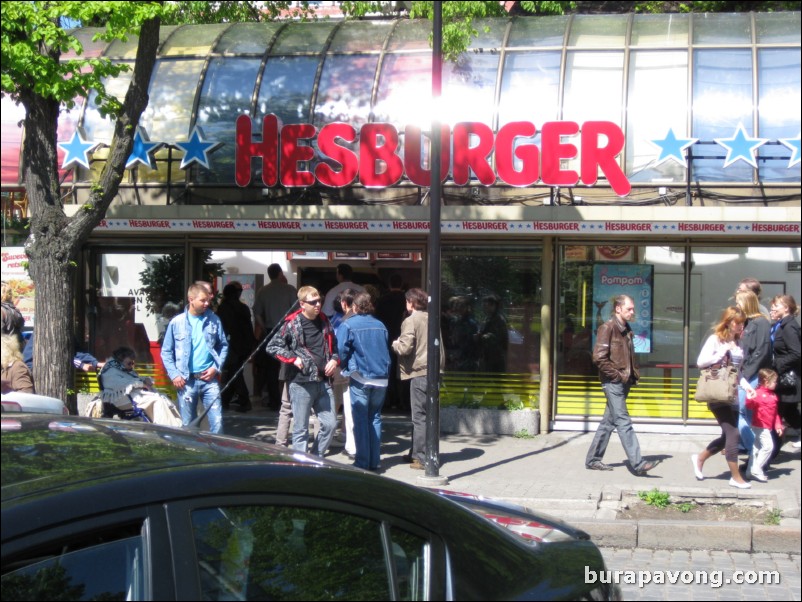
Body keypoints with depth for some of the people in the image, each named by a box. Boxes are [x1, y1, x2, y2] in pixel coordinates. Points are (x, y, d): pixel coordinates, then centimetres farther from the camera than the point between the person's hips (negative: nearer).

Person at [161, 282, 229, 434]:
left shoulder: (214, 320, 4)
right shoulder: (177, 322, 0)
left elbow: (223, 346, 12)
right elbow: (166, 352, 5)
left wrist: (216, 367, -1)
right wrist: (174, 374, -6)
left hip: (209, 378, 1)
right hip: (186, 381, -1)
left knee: (217, 421, -5)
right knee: (188, 424, 8)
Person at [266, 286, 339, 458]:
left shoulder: (324, 321, 11)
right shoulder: (292, 324, -6)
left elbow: (333, 345, 24)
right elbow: (272, 346, -2)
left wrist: (334, 359, 5)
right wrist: (294, 359, -10)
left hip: (323, 382, 5)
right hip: (301, 383, -5)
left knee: (330, 424, 5)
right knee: (301, 429, 1)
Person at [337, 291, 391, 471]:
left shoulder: (348, 325, -6)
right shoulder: (380, 326, 8)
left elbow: (341, 352, -7)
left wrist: (348, 368, 10)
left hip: (360, 378, -4)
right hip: (382, 377, 4)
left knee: (361, 419, 2)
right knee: (375, 417, 12)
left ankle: (363, 461, 0)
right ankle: (374, 461, 12)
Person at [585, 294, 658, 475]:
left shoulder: (626, 329, 16)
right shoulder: (607, 328, -10)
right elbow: (599, 357, -17)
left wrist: (634, 375, 12)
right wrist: (617, 375, -15)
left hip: (623, 383, 9)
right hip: (613, 383, -9)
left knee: (609, 422, 12)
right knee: (624, 423, -12)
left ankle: (593, 459, 19)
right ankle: (638, 464, -17)